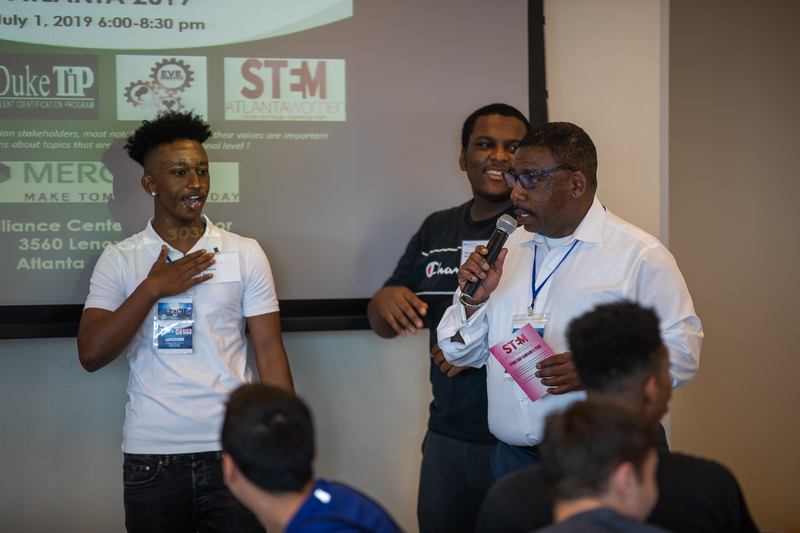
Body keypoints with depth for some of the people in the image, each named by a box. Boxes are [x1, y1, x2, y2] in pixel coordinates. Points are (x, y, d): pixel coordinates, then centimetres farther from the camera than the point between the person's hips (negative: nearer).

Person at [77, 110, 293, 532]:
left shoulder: (245, 254, 3)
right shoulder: (118, 260, 3)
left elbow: (270, 355, 3)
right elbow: (91, 355, -7)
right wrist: (153, 289, -13)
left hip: (232, 450, 0)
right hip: (151, 456, 0)